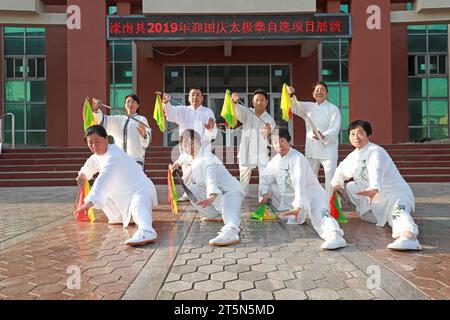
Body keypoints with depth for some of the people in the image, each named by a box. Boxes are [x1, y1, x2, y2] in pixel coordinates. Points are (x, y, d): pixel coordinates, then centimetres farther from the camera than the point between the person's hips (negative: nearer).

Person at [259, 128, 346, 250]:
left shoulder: (297, 158, -17)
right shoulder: (275, 161, 6)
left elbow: (300, 183, -30)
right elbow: (264, 179, 10)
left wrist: (298, 206, -41)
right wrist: (265, 193, -12)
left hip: (311, 193, -8)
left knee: (318, 213, -35)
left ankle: (335, 235, -60)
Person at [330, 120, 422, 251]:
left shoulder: (376, 152, -19)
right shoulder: (353, 155, 9)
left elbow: (376, 172, -40)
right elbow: (342, 169, 23)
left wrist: (374, 189, -61)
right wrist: (336, 183, 1)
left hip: (396, 193, -9)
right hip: (374, 196, 9)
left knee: (397, 211, -40)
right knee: (350, 187, 17)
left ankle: (408, 235, -71)